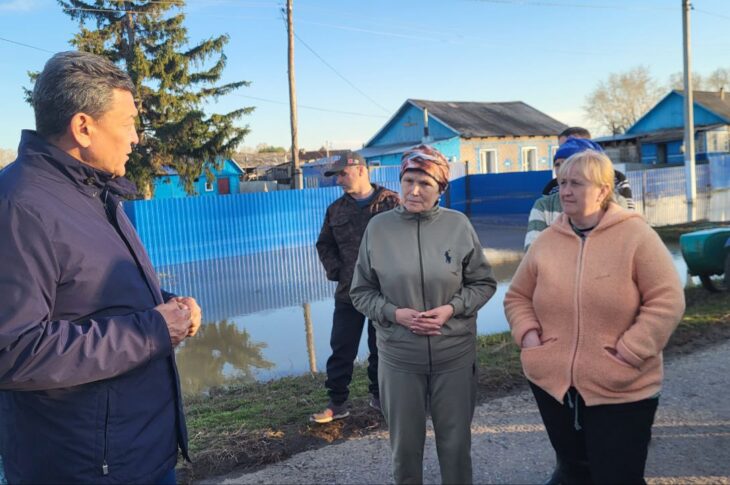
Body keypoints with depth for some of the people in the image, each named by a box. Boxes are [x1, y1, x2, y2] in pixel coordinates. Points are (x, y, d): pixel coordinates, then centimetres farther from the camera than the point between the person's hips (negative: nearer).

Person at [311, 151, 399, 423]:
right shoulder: (336, 209, 8)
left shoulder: (391, 203, -6)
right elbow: (324, 245, 15)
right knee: (341, 350, 6)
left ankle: (379, 396, 29)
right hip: (348, 292, 3)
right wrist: (335, 271, 2)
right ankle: (337, 403, 17)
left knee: (381, 348, 11)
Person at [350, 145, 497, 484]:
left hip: (455, 354, 0)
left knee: (456, 441, 15)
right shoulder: (379, 227, -5)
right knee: (405, 443, 15)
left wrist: (451, 309, -13)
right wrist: (394, 313, -14)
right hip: (399, 357, 0)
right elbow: (361, 291, 2)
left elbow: (483, 283, 3)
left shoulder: (458, 224, -5)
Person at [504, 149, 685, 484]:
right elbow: (517, 297, 12)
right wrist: (528, 334, -5)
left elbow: (666, 300, -12)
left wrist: (630, 352, -18)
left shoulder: (636, 234, -9)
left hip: (622, 391, -4)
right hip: (551, 383, 4)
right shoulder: (546, 240, 3)